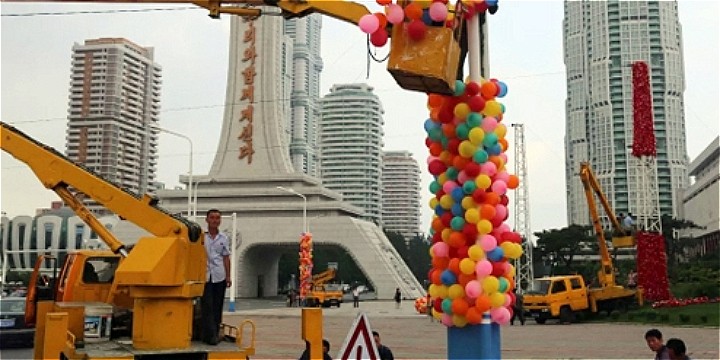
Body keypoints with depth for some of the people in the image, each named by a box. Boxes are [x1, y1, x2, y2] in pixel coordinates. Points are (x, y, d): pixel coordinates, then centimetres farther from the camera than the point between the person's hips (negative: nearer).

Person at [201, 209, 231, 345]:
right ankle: (210, 335, -4)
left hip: (219, 276, 3)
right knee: (207, 306, -6)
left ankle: (215, 334, 15)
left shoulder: (223, 238, 9)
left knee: (217, 306, 7)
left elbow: (226, 258, 13)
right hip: (205, 276, -3)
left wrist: (228, 276, 9)